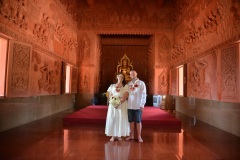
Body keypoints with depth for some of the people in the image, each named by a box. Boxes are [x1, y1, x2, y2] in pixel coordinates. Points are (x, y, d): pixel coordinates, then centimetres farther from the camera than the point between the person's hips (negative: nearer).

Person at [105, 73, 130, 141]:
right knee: (112, 119, -2)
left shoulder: (126, 86, 5)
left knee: (121, 119, -2)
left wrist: (119, 103, -18)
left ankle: (119, 135, 10)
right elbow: (109, 95, 8)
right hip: (113, 104, 2)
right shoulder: (112, 86, 12)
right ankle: (113, 135, 7)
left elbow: (125, 96, -6)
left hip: (122, 104, -1)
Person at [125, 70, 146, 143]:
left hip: (138, 105, -4)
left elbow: (143, 94, -5)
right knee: (131, 121, 10)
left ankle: (139, 136, 12)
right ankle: (131, 135, 21)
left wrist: (142, 104, -11)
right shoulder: (129, 83, 11)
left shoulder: (141, 83, -1)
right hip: (130, 105, 4)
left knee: (138, 121, 3)